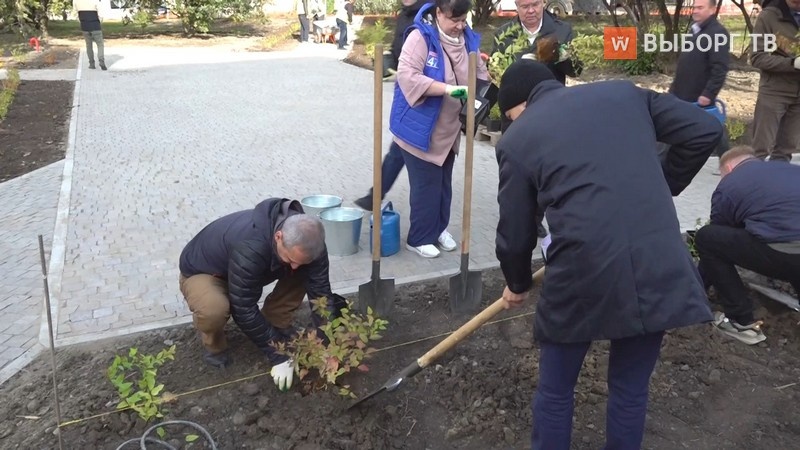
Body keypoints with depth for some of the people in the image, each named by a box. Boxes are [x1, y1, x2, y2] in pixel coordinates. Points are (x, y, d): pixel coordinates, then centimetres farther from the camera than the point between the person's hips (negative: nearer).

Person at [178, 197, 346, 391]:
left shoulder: (308, 240, -26)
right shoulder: (249, 248, -44)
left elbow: (320, 289, -21)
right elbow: (245, 310, -37)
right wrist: (278, 356, -32)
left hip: (254, 271, 5)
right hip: (201, 273, -5)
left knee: (308, 273, -15)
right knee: (214, 310, -38)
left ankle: (277, 324, 4)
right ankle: (214, 343, -3)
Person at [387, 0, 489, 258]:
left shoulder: (468, 39, 2)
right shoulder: (421, 36, -18)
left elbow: (480, 73, 12)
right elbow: (407, 76, -28)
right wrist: (448, 88, -34)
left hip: (447, 129, 7)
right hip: (421, 127, -7)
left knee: (444, 183, 18)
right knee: (426, 184, 0)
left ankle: (439, 228, 36)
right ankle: (419, 238, 16)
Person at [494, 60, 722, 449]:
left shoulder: (517, 138, 8)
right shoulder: (624, 92, 16)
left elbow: (515, 234, 11)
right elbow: (705, 131, 11)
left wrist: (517, 284, 30)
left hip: (585, 272, -3)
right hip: (659, 267, 4)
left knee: (554, 391, 20)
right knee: (631, 389, 22)